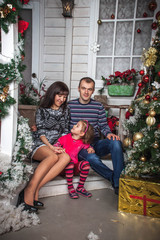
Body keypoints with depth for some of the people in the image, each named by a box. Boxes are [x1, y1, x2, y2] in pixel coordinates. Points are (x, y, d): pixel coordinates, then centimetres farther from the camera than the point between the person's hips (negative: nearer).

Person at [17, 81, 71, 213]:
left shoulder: (65, 111, 21)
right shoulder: (42, 110, 9)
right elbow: (40, 132, 0)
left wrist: (62, 146, 1)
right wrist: (51, 147, -16)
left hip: (57, 146, 4)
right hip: (40, 144, -3)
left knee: (66, 157, -33)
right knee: (53, 157, -38)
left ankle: (35, 188, -35)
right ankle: (29, 192, -37)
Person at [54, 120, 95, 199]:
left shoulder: (83, 143, 0)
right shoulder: (65, 138, -2)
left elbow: (89, 148, 12)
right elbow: (55, 146, 0)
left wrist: (91, 149, -12)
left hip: (75, 166, 2)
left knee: (86, 164, -24)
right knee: (69, 162, -34)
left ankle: (80, 188, -8)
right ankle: (70, 188, -21)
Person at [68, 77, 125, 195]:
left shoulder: (98, 106, 9)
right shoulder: (69, 105, 3)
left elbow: (103, 125, 12)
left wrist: (108, 133, -9)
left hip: (95, 143, 3)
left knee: (116, 142, -28)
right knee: (92, 158, -36)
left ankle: (118, 184, -23)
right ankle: (114, 178, -9)